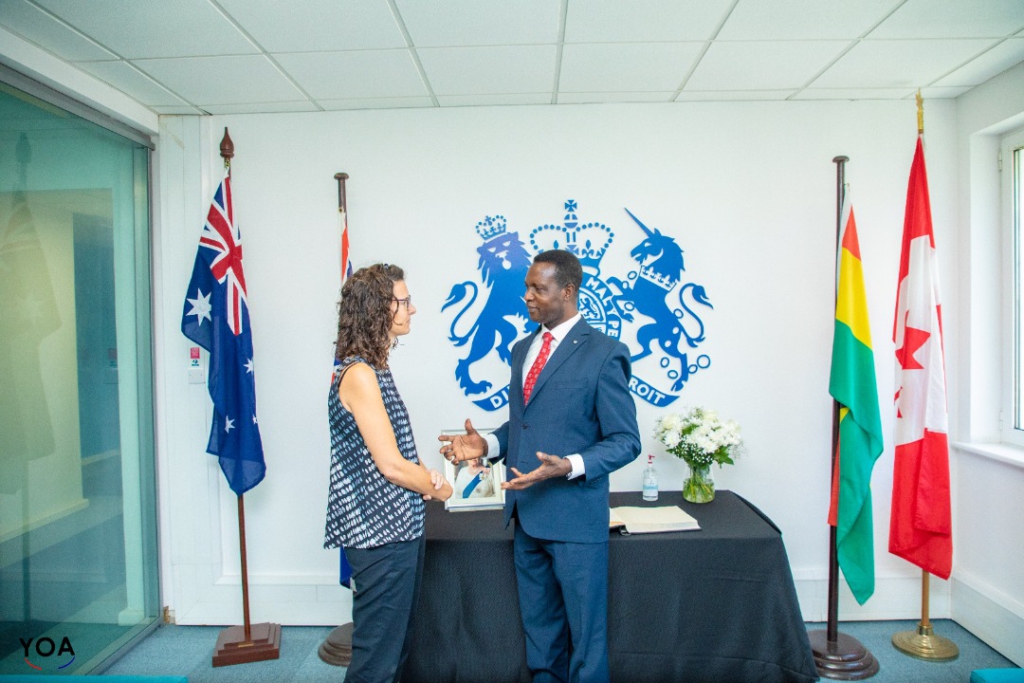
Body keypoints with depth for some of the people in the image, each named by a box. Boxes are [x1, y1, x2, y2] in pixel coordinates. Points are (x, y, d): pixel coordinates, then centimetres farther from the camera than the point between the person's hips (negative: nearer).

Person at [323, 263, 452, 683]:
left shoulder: (373, 368, 11)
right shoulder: (359, 374, -18)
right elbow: (391, 465, -19)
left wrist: (425, 476, -2)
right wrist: (437, 488, -3)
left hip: (398, 527, 10)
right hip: (381, 532, -9)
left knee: (396, 647, 21)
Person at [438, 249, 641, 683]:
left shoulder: (604, 353, -13)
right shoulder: (521, 350, 10)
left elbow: (625, 442, -12)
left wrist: (570, 466, -27)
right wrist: (487, 444, -1)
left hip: (575, 517, -7)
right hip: (526, 515, 7)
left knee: (585, 632, 11)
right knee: (539, 630, 23)